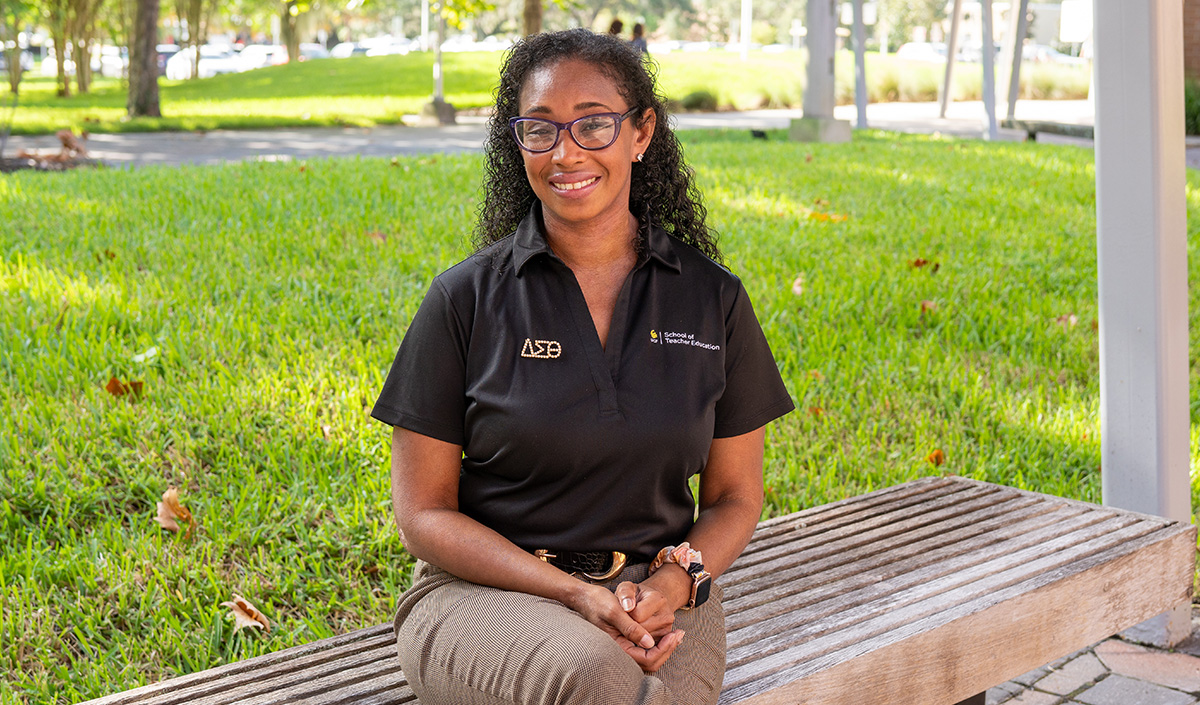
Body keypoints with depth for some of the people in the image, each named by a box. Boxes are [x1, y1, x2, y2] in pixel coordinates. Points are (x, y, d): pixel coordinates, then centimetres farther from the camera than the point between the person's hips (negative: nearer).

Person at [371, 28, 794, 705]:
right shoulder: (465, 299, -2)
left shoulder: (713, 299, 4)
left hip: (658, 593, 2)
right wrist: (575, 595, -15)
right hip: (486, 590, -1)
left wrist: (676, 581, -11)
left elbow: (735, 496, 11)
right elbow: (424, 512, -2)